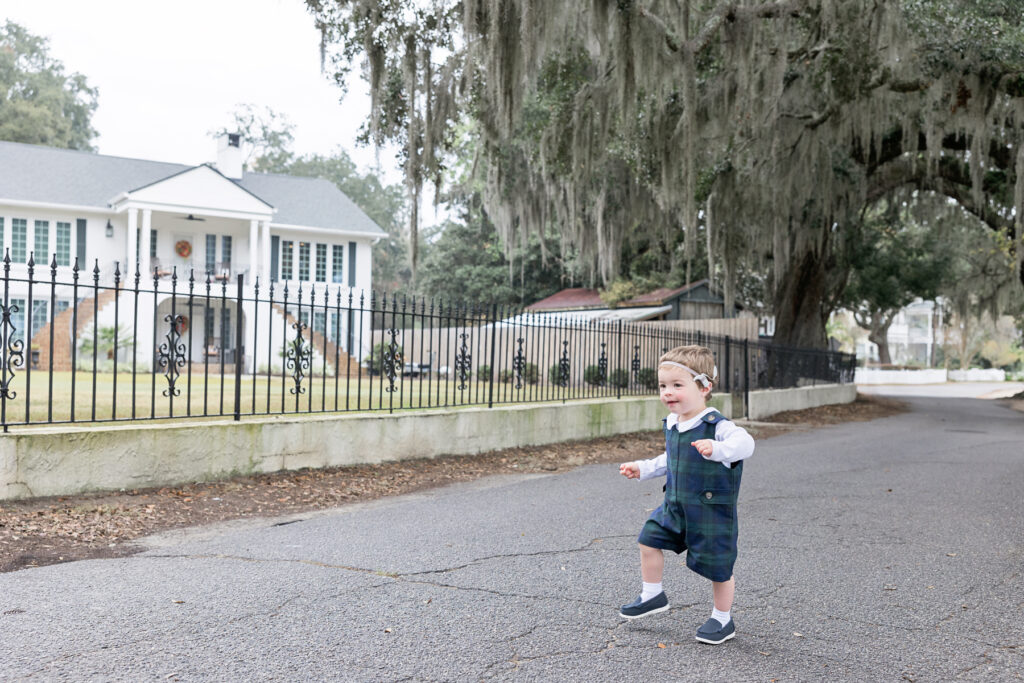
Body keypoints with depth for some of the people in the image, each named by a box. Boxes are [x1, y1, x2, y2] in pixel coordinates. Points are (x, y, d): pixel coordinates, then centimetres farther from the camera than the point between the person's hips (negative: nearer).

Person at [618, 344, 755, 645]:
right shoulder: (672, 424, 5)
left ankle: (722, 619, 25)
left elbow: (745, 443, -39)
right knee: (649, 538, 9)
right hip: (674, 507, 7)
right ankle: (652, 595, 30)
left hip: (711, 512, -7)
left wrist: (716, 448, -55)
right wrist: (642, 468, 22)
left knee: (717, 566, 3)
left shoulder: (717, 426, -22)